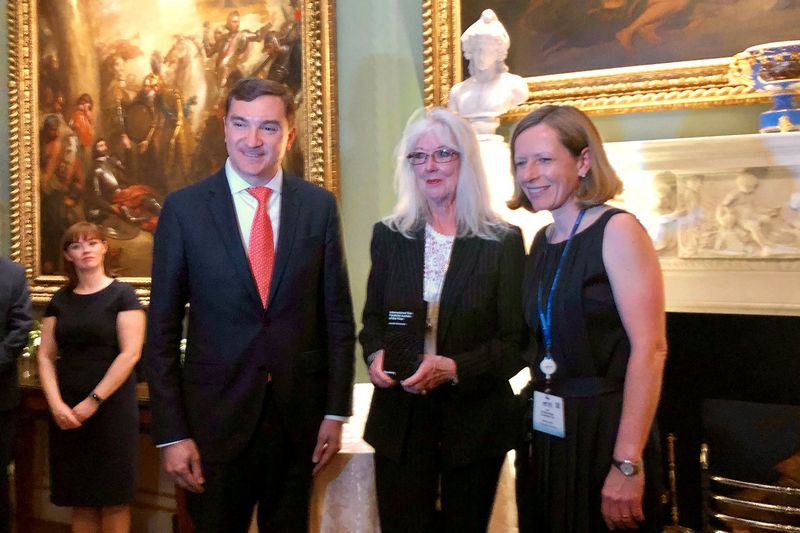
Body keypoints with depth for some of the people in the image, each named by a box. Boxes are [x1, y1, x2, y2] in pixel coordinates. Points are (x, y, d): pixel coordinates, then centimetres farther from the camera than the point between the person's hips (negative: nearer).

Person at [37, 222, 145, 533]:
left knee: (113, 498, 1)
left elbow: (130, 353, -11)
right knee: (80, 498, 7)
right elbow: (45, 356, 7)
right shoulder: (60, 300, 11)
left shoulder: (122, 295, -2)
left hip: (111, 409, -4)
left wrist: (93, 402, -14)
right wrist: (55, 403, -8)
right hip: (66, 413, 4)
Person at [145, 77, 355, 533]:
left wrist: (337, 411, 2)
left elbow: (338, 316, 5)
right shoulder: (184, 208, -4)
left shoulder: (320, 205, 1)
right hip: (216, 417, -1)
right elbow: (162, 330, -3)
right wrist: (172, 433, -7)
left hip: (300, 418, 2)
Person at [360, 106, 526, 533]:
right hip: (399, 418, 2)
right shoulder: (389, 235, 6)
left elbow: (516, 342, -6)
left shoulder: (504, 242, -4)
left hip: (474, 419, -1)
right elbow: (372, 317, 12)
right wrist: (376, 355, -10)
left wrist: (453, 368, -20)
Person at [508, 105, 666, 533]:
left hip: (603, 432, -6)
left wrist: (627, 463, -23)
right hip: (545, 433, 7)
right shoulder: (541, 241, 9)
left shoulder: (617, 231, -12)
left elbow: (650, 348, -19)